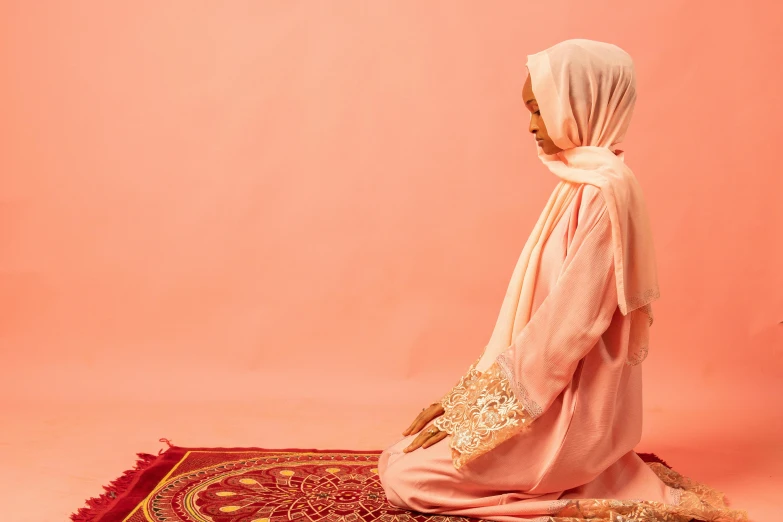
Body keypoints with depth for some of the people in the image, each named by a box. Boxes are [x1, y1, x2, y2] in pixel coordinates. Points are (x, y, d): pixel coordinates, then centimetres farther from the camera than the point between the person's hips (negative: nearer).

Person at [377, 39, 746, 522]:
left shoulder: (605, 190, -20)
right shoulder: (583, 184, 10)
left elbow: (568, 324, -23)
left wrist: (477, 411, -15)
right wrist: (466, 397, 9)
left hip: (574, 410, -9)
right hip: (558, 398, 9)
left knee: (402, 475, -8)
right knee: (403, 450, 16)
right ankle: (590, 479, 12)